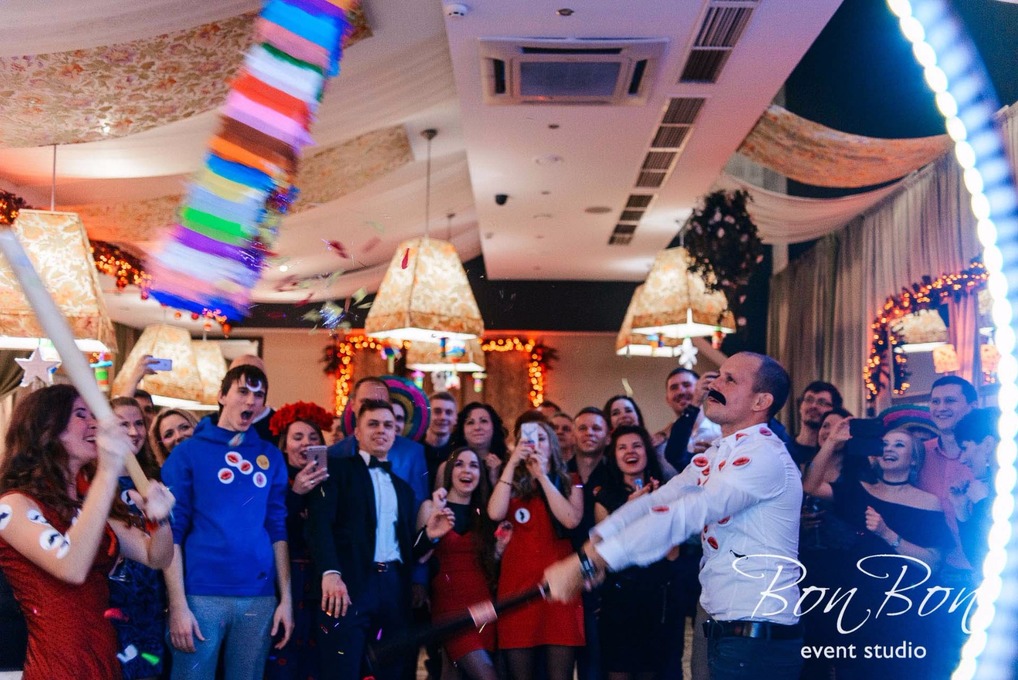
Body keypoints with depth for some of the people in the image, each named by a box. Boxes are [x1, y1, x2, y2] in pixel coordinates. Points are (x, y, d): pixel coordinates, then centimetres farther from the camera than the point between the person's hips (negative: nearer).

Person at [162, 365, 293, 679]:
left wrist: (285, 598, 4)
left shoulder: (270, 456, 9)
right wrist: (178, 604, -11)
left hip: (259, 597, 3)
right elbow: (172, 530, -4)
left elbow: (278, 529, 10)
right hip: (202, 594, -3)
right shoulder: (188, 452, -1)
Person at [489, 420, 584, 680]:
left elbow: (571, 520, -9)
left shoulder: (568, 484, 11)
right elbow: (495, 513, -11)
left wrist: (543, 476, -8)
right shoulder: (513, 485, 11)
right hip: (518, 583, 0)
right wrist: (511, 463, -9)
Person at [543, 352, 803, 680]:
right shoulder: (716, 456, 12)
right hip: (727, 634, 8)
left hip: (758, 643, -8)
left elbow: (682, 516, -27)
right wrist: (592, 546, -13)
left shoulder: (764, 456, -17)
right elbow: (655, 502, 2)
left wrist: (587, 562, -30)